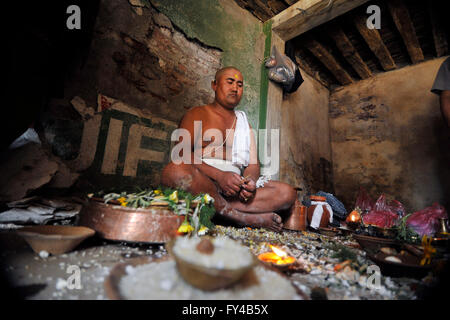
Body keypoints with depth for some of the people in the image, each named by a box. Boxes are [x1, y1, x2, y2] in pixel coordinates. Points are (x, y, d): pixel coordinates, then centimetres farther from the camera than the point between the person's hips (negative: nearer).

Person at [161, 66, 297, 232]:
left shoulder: (244, 123, 25)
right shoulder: (197, 114, 11)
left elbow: (253, 163, 16)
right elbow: (181, 153, -6)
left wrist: (250, 181, -9)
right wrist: (219, 175, -19)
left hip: (235, 187, 4)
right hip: (202, 181, -3)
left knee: (287, 193, -14)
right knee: (175, 170, -36)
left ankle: (216, 209, -29)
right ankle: (244, 218, -28)